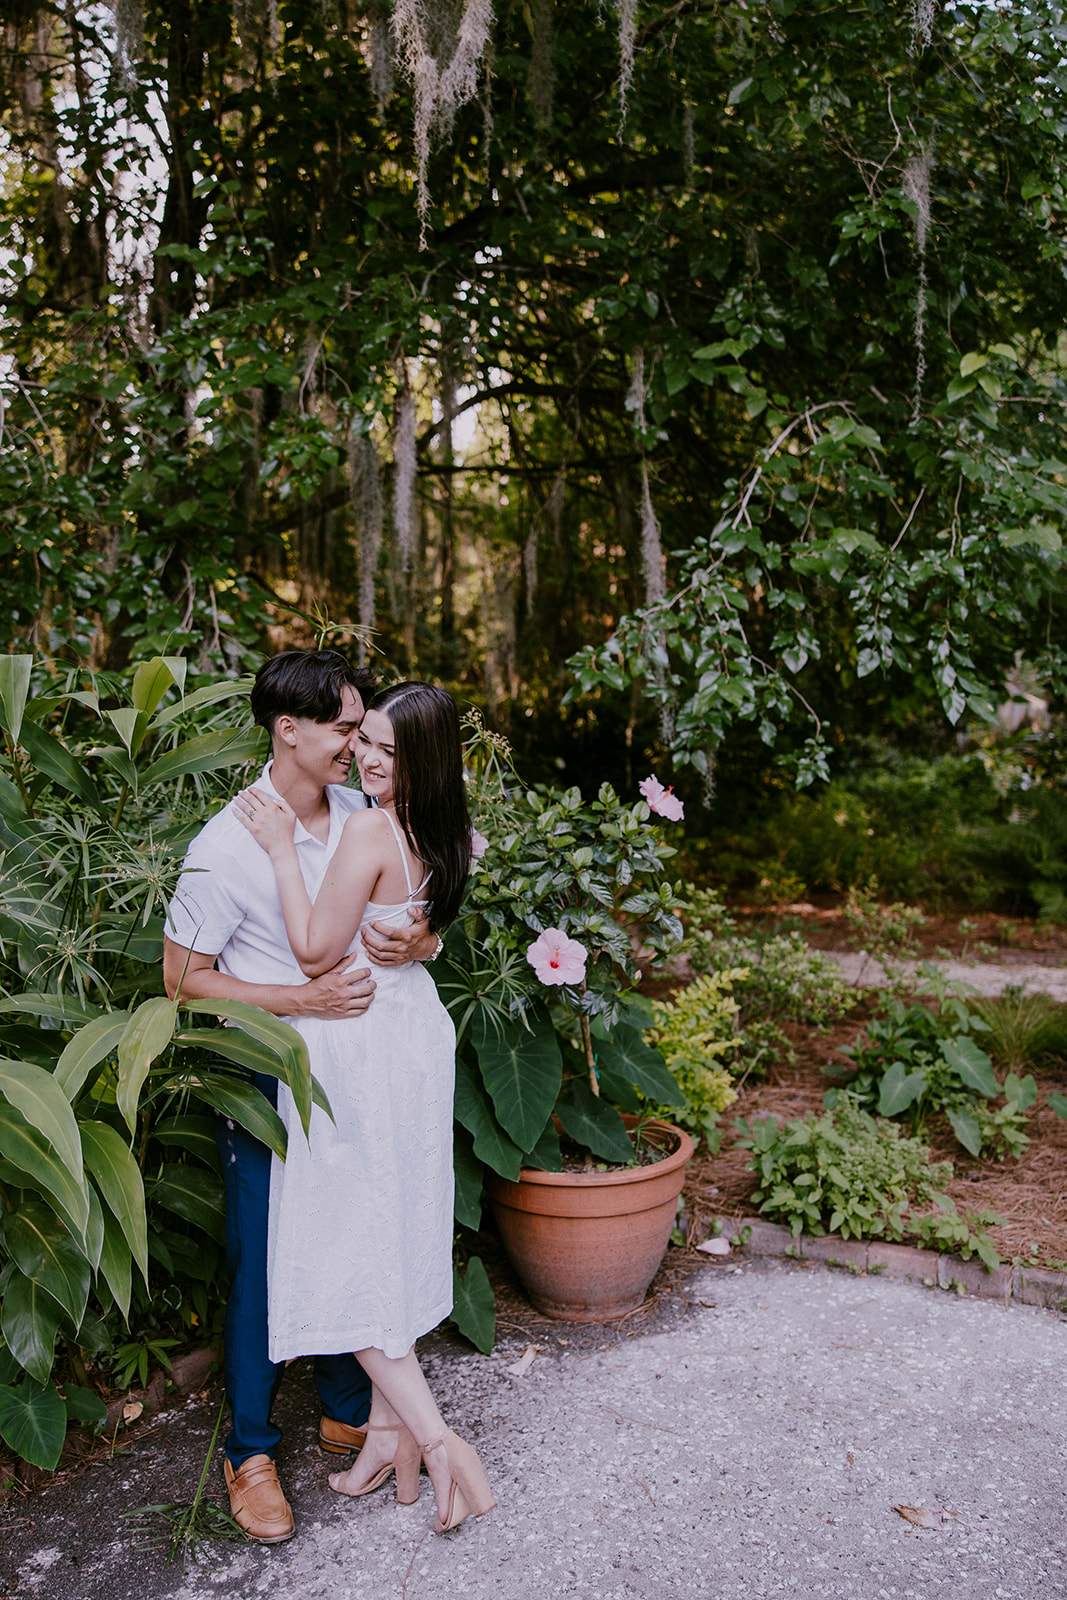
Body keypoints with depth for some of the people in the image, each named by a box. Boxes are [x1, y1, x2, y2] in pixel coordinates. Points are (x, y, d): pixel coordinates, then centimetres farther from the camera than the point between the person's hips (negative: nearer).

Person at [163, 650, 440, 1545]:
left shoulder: (364, 816, -1)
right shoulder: (228, 846, -17)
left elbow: (414, 919, 8)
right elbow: (183, 977, -12)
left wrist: (422, 942, -17)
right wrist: (301, 1000, -21)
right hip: (269, 1076, -5)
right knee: (265, 1260, 6)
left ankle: (349, 1411, 38)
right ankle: (250, 1451, 26)